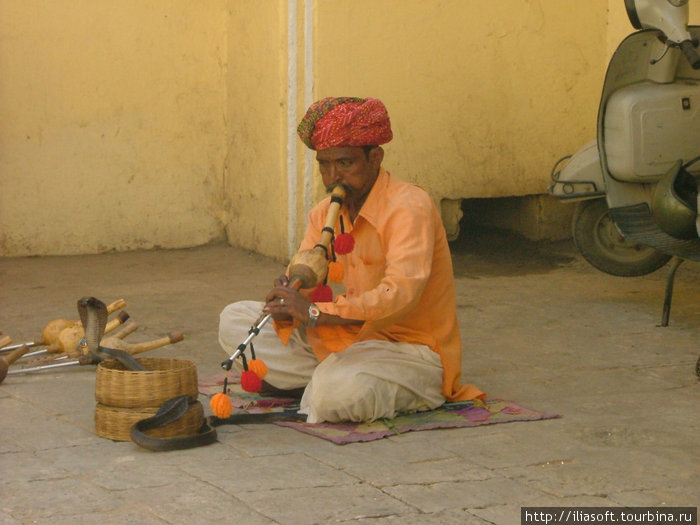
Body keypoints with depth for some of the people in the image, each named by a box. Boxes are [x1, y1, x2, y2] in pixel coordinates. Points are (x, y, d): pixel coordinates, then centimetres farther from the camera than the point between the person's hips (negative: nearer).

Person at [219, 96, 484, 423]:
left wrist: (315, 312, -36)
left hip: (414, 351, -8)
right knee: (234, 320, 5)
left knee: (338, 393, -39)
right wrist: (286, 306, -21)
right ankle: (325, 378, -9)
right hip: (352, 340, 8)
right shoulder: (325, 214, 8)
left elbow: (400, 296, -31)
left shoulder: (409, 208, -18)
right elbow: (302, 277, 6)